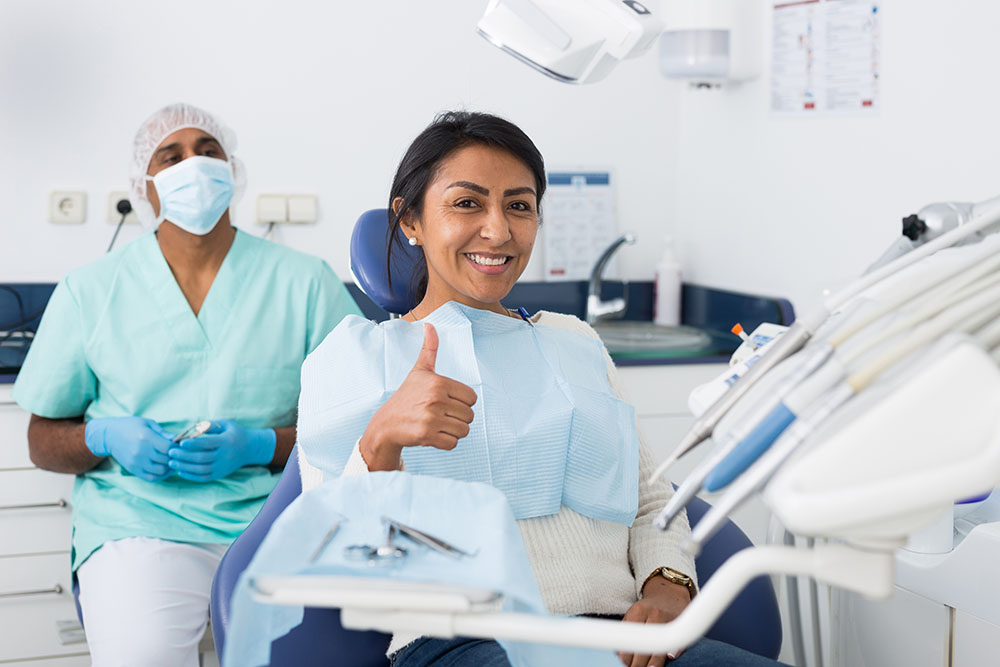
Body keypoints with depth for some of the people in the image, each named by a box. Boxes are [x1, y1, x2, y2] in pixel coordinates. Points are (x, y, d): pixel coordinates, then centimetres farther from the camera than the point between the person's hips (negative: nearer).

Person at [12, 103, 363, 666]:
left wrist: (259, 445, -10)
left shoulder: (305, 281, 9)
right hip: (137, 524, 0)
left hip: (274, 520, 1)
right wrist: (107, 437, -6)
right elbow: (42, 439, 16)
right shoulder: (90, 291, 11)